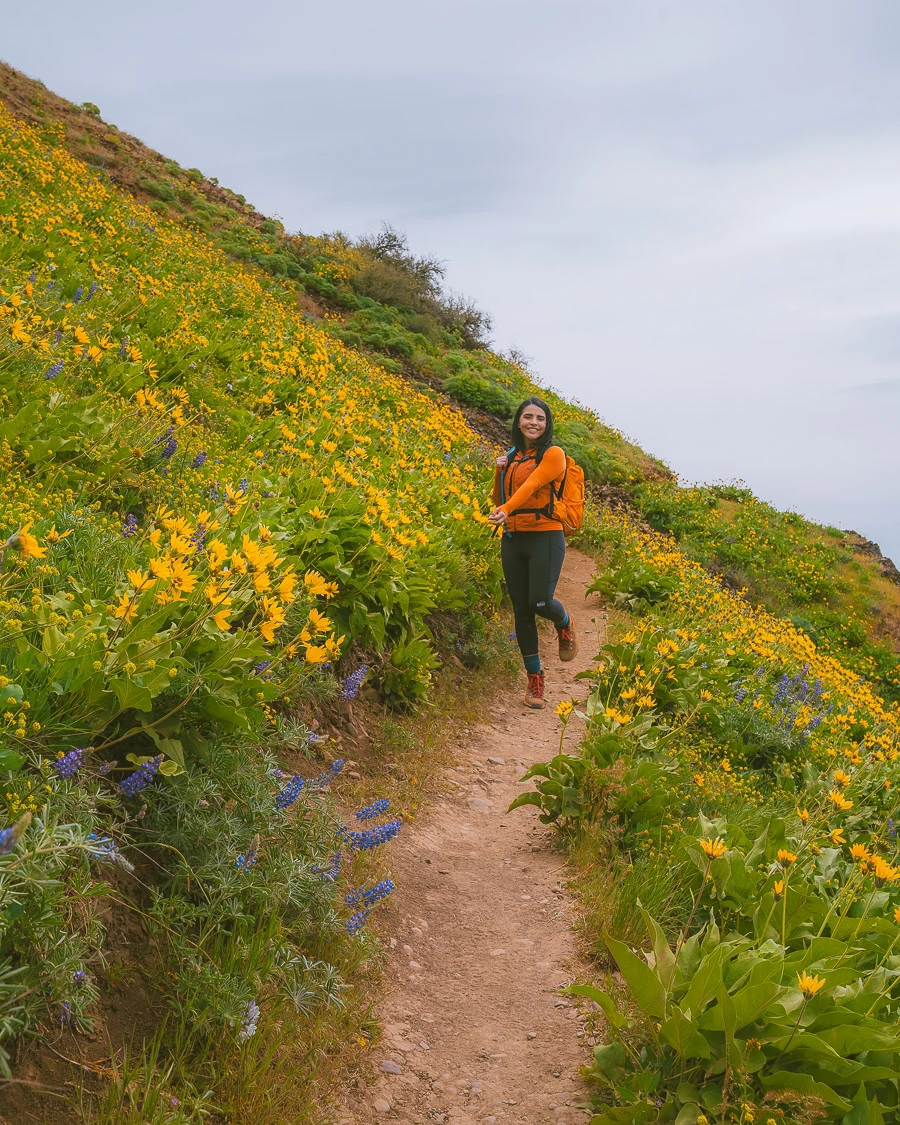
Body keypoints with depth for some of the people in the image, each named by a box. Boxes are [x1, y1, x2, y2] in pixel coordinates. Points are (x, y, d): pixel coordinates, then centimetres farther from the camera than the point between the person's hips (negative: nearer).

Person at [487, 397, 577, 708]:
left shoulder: (553, 454, -4)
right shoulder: (511, 457, 13)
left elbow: (532, 485, -21)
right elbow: (499, 502, 17)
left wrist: (506, 510, -36)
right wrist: (498, 473, -1)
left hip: (545, 538, -5)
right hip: (513, 540, 5)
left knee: (540, 603, -17)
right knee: (521, 610, 5)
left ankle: (565, 624, 22)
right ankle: (534, 679, 18)